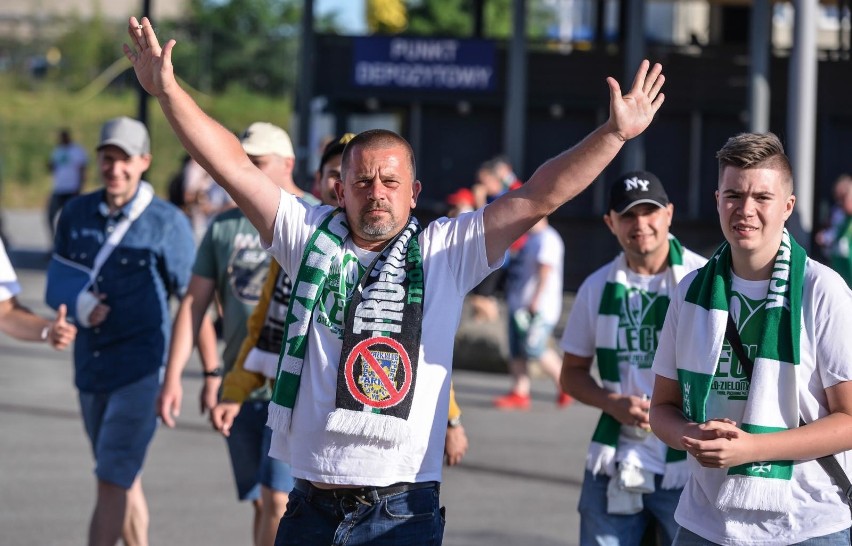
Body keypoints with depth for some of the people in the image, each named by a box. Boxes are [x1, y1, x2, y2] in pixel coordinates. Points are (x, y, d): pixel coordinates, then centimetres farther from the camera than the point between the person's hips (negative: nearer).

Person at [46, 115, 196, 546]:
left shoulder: (167, 223, -7)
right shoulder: (76, 214, 7)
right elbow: (56, 283, 11)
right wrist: (78, 305, -13)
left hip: (141, 369, -5)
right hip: (91, 365, 6)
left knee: (112, 482, -10)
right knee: (126, 482, 15)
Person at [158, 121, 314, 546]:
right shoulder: (224, 227, 10)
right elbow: (193, 304, 8)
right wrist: (172, 378, 1)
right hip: (240, 386, 5)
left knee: (277, 499, -13)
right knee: (261, 503, 10)